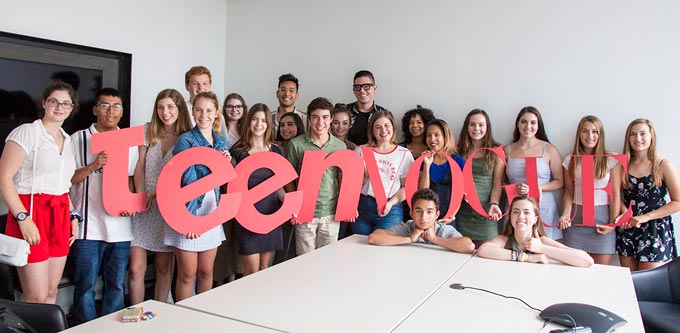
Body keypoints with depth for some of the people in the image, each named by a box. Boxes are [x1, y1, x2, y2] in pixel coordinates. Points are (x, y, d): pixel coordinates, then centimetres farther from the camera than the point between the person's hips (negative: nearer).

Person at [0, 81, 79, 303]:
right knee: (37, 297, -6)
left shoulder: (67, 140, 17)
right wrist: (23, 218, -20)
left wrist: (73, 216, 14)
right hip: (32, 213, -7)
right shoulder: (27, 132, -5)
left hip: (60, 216, 7)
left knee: (52, 291, 11)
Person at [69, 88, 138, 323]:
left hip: (120, 226, 3)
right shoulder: (79, 138, 2)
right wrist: (93, 166, -17)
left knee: (116, 286, 11)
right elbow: (67, 178, -2)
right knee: (85, 285, 5)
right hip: (88, 226, -2)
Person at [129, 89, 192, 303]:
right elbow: (140, 167, 2)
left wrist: (156, 193, -15)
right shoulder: (148, 131, 6)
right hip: (144, 207, 1)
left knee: (164, 266, 9)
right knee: (136, 268, -2)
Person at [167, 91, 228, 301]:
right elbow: (189, 181, -17)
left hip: (211, 213, 5)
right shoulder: (185, 140, -8)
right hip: (188, 212, -5)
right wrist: (189, 217, -22)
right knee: (187, 275, 4)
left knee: (206, 272, 14)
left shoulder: (221, 141, 10)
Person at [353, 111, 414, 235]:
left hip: (390, 210, -2)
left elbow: (407, 187, 0)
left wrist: (391, 203, -13)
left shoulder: (404, 154, 3)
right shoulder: (361, 151, 6)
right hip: (361, 207, 2)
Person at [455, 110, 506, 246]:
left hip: (485, 212, -2)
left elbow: (498, 183, -2)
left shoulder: (496, 151, 2)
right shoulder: (460, 150, 10)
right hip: (462, 212, 2)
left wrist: (494, 204, -17)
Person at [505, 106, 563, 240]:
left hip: (543, 208, -1)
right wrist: (514, 188, -10)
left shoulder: (549, 150, 3)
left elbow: (559, 182, 4)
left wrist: (538, 188, -12)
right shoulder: (508, 150, 8)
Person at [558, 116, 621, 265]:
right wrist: (566, 215, -9)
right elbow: (568, 192, 6)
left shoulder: (611, 160, 1)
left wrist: (613, 223, -7)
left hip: (602, 218, -1)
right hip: (576, 218, 1)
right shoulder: (570, 160, 6)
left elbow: (616, 194, -1)